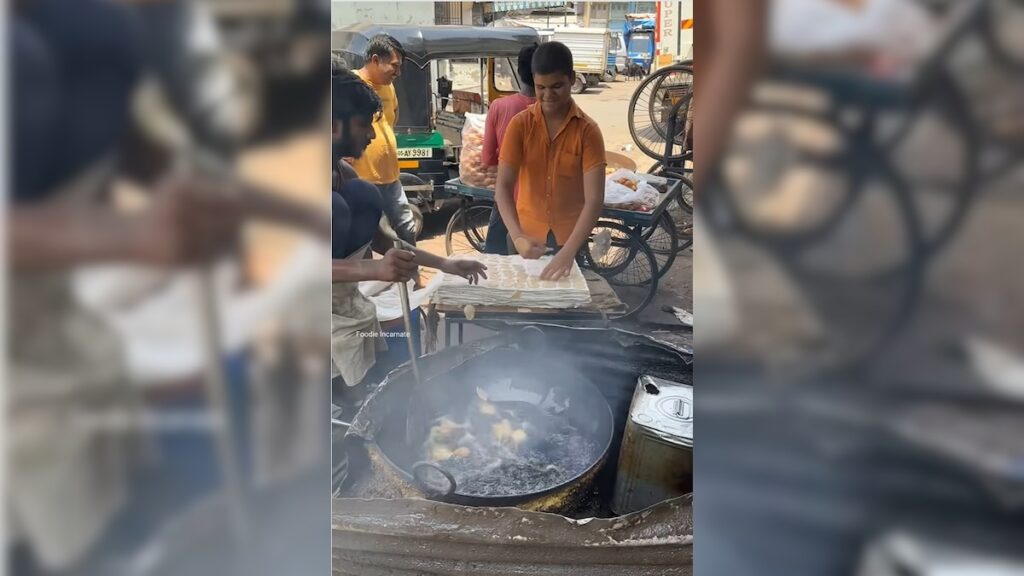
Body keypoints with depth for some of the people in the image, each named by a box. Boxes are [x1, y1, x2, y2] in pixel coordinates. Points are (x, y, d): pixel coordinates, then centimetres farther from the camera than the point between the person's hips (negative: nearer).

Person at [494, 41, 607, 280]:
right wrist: (517, 236, -32)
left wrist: (568, 251, -32)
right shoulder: (520, 124, -8)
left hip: (569, 238, -1)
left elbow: (594, 199, -19)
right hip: (527, 236, 1)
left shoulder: (587, 130, -11)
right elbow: (503, 187, -15)